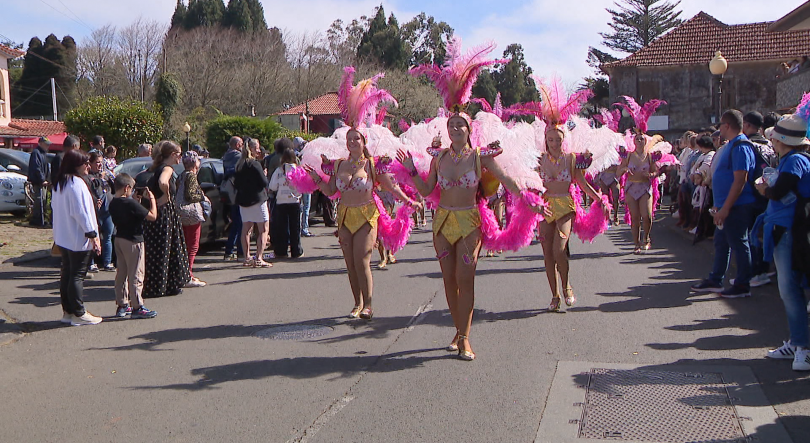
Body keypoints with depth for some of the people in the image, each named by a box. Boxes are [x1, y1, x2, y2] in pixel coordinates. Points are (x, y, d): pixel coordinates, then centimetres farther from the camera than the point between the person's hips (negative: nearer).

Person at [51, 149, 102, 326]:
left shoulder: (59, 183, 11)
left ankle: (67, 311, 19)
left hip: (63, 237, 9)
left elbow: (55, 206, 19)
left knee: (66, 273, 13)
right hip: (78, 238, -9)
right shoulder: (77, 184, -18)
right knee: (77, 275, -3)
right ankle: (79, 314, 3)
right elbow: (82, 212, -21)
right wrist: (93, 235, -17)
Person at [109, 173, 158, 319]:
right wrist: (152, 199, -5)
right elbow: (152, 216, -17)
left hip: (119, 240, 8)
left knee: (121, 274, 15)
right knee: (135, 276, -2)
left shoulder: (113, 204, 4)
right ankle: (137, 308, 2)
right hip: (133, 241, -8)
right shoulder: (131, 204, -20)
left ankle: (121, 305, 21)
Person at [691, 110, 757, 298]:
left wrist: (725, 208, -24)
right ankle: (715, 281, 24)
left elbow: (740, 180, -23)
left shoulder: (740, 146, -18)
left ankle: (742, 286, 7)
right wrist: (719, 204, 21)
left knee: (739, 244, -2)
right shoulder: (732, 145, 14)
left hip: (737, 207, -10)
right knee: (721, 242, 15)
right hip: (727, 206, 10)